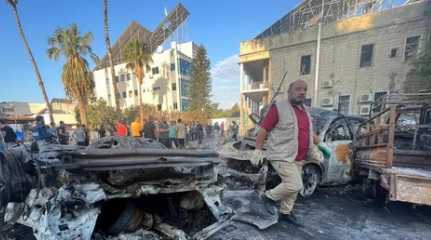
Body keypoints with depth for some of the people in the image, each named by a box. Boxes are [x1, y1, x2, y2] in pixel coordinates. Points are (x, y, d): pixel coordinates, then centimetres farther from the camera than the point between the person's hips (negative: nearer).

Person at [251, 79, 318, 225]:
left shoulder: (305, 110, 13)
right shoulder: (279, 108, -12)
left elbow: (309, 133, 24)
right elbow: (263, 129, -14)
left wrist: (313, 149, 20)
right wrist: (258, 150, -16)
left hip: (298, 158, 8)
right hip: (282, 157, -8)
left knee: (293, 188, 16)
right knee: (295, 186, -12)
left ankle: (285, 213, 35)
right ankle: (269, 196, 12)